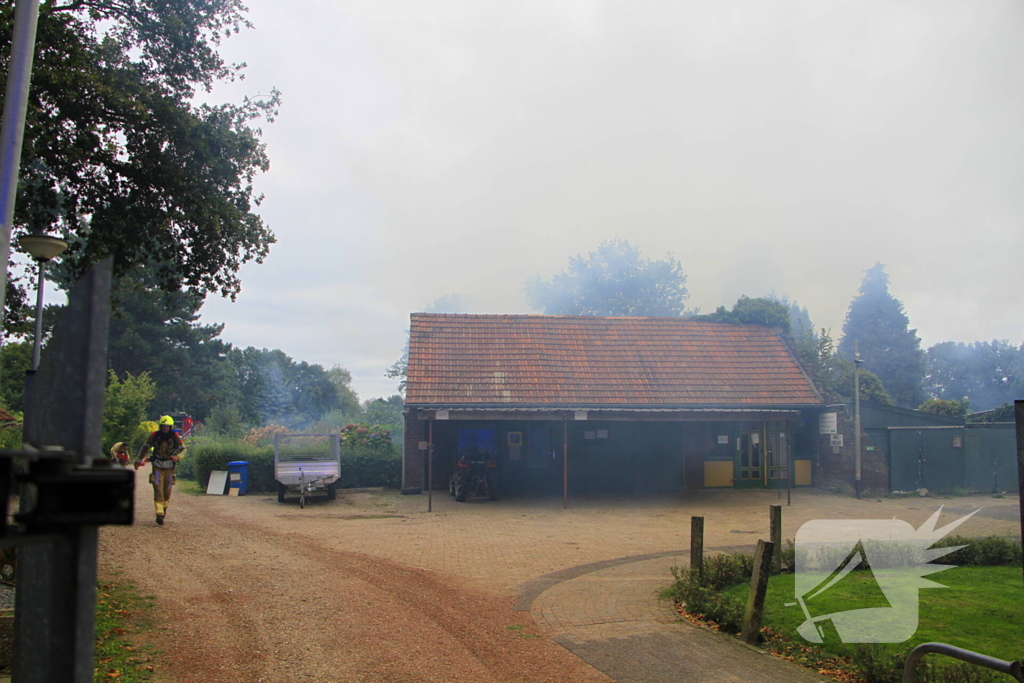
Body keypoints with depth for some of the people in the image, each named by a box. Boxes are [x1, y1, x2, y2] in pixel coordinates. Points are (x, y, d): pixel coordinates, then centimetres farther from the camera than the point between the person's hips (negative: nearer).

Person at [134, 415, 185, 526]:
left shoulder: (175, 437, -6)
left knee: (167, 490, 9)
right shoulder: (154, 436, -4)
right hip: (157, 467, -1)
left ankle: (164, 507, 37)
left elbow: (183, 449, -1)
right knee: (158, 489, -12)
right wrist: (138, 460, 11)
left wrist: (177, 456, -21)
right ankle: (159, 514, -17)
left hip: (169, 467, 1)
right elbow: (145, 447, 9)